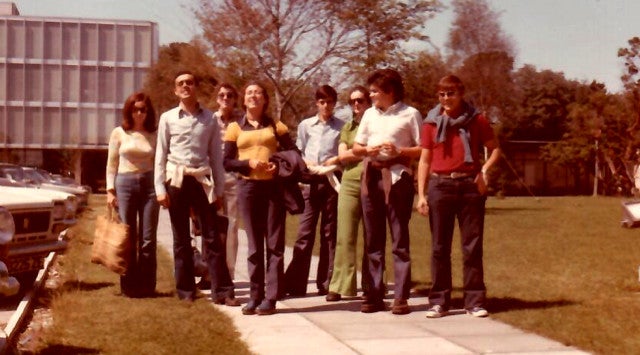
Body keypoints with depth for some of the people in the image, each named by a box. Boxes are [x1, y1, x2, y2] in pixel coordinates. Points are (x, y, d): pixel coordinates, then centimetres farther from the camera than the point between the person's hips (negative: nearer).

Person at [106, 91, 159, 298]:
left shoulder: (154, 135, 8)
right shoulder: (119, 133, 5)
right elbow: (111, 164, 7)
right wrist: (110, 190, -1)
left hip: (149, 184, 1)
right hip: (125, 183, -1)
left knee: (148, 239, 1)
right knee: (127, 238, 1)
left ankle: (147, 286, 8)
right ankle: (129, 286, 9)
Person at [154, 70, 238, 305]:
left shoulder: (209, 119, 7)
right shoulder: (168, 118, 5)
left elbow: (216, 156, 8)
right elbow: (160, 155, 5)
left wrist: (219, 189, 5)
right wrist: (160, 188, -2)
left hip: (202, 180, 0)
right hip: (176, 180, 0)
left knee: (212, 238, -2)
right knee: (181, 239, 6)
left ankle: (222, 291, 0)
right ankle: (186, 291, 13)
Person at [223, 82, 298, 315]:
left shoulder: (276, 127, 10)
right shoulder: (235, 128, 9)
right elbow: (227, 163, 4)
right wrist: (249, 163, -13)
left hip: (273, 186, 0)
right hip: (248, 187, 0)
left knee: (274, 243, -2)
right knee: (254, 244, 4)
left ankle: (270, 298, 0)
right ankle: (255, 296, 10)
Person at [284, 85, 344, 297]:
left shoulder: (342, 127, 7)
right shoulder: (305, 125, 12)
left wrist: (337, 159, -13)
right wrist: (307, 164, -6)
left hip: (332, 180, -1)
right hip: (311, 181, 1)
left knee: (330, 232, 4)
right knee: (305, 232, -3)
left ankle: (326, 284, 9)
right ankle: (295, 284, -3)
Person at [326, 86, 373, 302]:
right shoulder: (347, 127, 17)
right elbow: (342, 155, 5)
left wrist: (354, 152, -8)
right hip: (350, 184, 2)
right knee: (345, 236, -3)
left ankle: (371, 286, 7)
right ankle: (340, 286, -2)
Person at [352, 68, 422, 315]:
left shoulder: (409, 114, 0)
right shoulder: (369, 114, 16)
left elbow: (423, 149, -4)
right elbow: (356, 147, 19)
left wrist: (399, 151, -17)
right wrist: (368, 149, -2)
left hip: (396, 177, -5)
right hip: (370, 177, 5)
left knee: (399, 239, -3)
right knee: (373, 239, 6)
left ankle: (401, 297, -2)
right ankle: (375, 295, 11)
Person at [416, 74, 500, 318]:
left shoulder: (476, 120, 4)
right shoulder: (431, 123, 8)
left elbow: (495, 148, 11)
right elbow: (425, 160, 9)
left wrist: (485, 170, -8)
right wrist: (421, 194, 1)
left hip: (470, 185, -1)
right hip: (440, 186, 1)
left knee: (472, 246, 1)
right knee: (439, 247, 3)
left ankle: (475, 301, 7)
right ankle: (439, 302, 9)